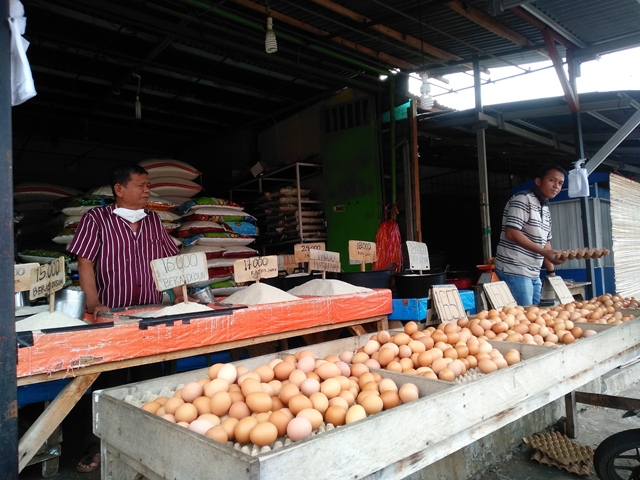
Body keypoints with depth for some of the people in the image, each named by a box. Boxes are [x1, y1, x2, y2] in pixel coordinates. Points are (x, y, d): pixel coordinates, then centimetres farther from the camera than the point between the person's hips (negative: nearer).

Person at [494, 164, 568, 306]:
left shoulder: (546, 210, 18)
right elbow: (511, 233, -19)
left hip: (534, 274, 9)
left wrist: (551, 272, 15)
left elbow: (545, 242, 21)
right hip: (515, 272, -9)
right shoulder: (523, 199, -9)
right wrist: (543, 252, -21)